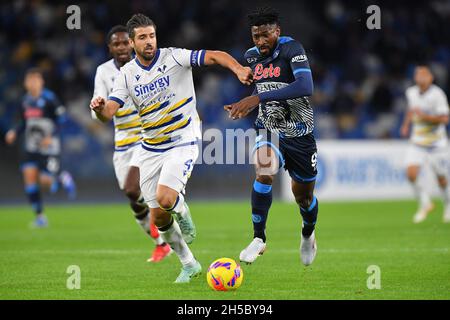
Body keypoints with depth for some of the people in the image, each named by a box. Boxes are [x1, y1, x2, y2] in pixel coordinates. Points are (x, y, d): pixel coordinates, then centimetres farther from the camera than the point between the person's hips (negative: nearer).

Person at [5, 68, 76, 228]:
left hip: (49, 146, -5)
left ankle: (63, 177, 27)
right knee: (29, 176, -8)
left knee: (45, 181, -10)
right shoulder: (25, 100, 7)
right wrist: (14, 132, -1)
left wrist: (51, 136, -20)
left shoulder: (49, 98, -12)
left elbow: (61, 118, -10)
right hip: (31, 147, 5)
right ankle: (40, 216, 3)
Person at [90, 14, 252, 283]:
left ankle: (182, 210, 11)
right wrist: (100, 108, -31)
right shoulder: (127, 74, 1)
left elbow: (216, 56, -19)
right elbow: (110, 110, -6)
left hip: (183, 144, -5)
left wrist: (238, 68, -38)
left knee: (165, 198, -27)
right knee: (158, 217, 3)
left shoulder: (173, 57, -10)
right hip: (151, 149, 5)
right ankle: (189, 264, 24)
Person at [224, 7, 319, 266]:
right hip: (269, 129, 2)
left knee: (304, 196, 12)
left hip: (300, 133, -2)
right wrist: (246, 107, 4)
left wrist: (258, 98, -40)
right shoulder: (252, 56, -1)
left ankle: (308, 234, 45)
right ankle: (259, 239, -19)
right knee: (264, 172, -29)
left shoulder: (292, 49, -20)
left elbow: (306, 87, -38)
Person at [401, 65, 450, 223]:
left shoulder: (437, 94, -17)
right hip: (417, 143, 4)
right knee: (411, 174, -15)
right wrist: (406, 124, 11)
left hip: (436, 143, -4)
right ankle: (425, 204, 8)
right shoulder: (411, 92, 1)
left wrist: (424, 116, -28)